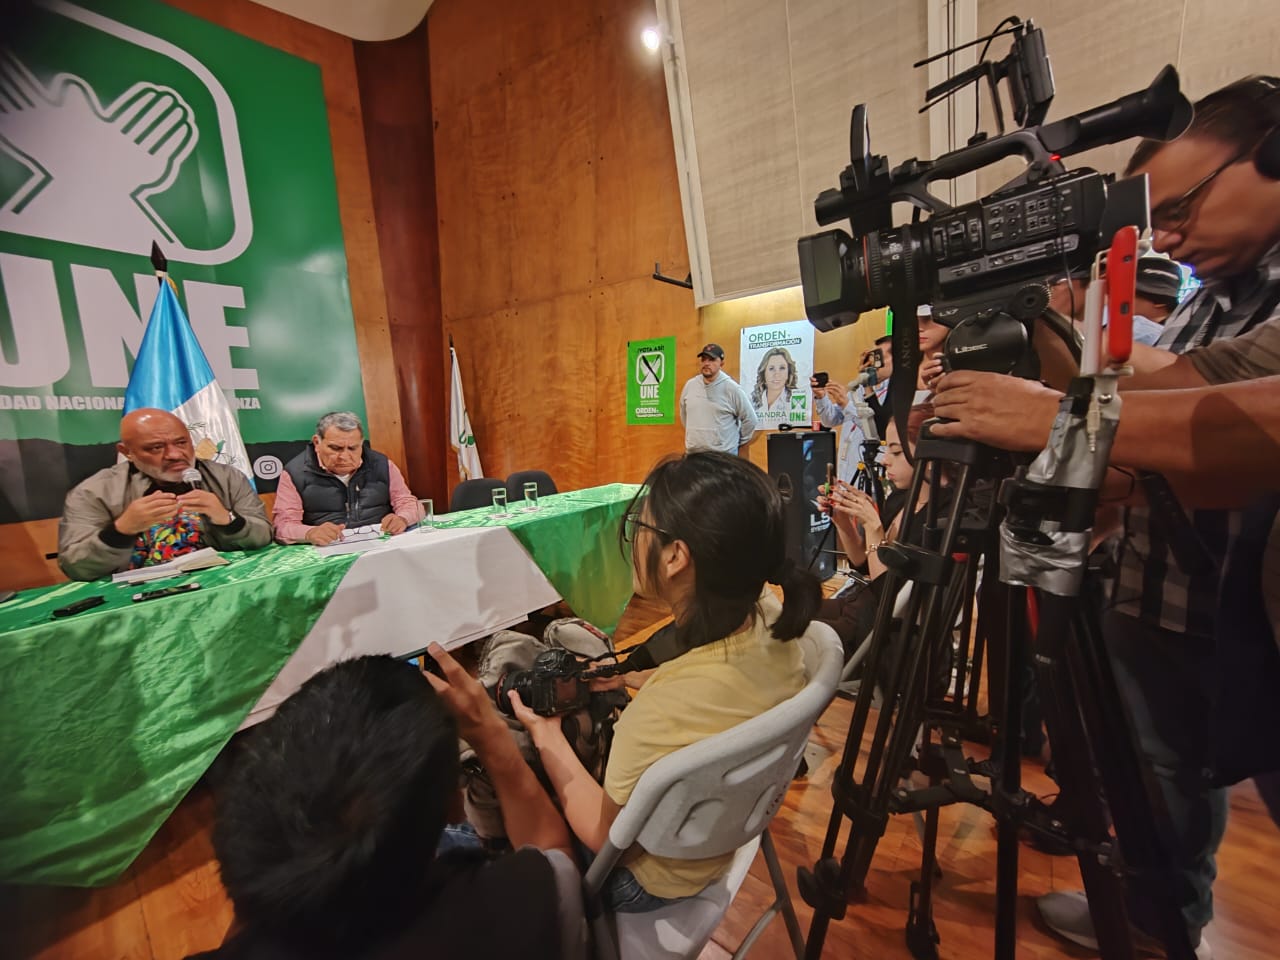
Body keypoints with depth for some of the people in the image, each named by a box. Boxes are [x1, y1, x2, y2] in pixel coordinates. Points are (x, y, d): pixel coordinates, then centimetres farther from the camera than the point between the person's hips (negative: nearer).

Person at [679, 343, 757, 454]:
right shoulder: (690, 385, 5)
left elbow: (750, 419, -1)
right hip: (693, 453, 4)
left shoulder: (732, 388, -8)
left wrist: (739, 443, 6)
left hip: (724, 455, -4)